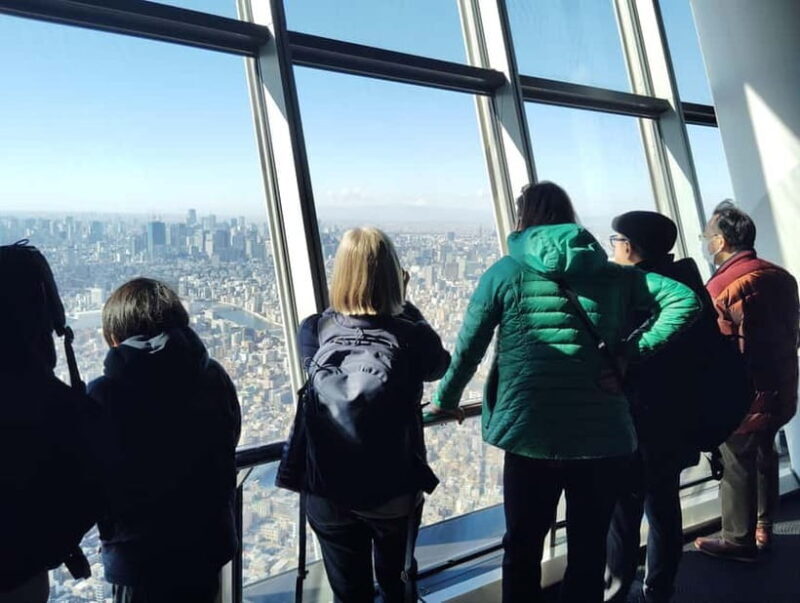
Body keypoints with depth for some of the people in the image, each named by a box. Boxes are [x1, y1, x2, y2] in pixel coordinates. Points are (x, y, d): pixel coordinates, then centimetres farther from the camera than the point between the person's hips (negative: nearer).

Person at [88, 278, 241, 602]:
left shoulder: (104, 395, -22)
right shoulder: (215, 378, -7)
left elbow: (92, 482, -11)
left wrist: (112, 533, 7)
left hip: (139, 555, -4)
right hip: (208, 542, 4)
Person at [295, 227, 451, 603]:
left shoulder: (313, 332, -11)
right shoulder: (410, 336, -15)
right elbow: (439, 365, 7)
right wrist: (403, 304, 6)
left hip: (330, 491, 1)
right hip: (395, 491, -1)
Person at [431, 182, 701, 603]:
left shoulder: (505, 273, 0)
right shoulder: (613, 273, 6)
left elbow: (468, 347, 2)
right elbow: (684, 300, -1)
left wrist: (445, 400, 17)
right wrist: (635, 350, -1)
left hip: (531, 435, -2)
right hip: (603, 436, 2)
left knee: (522, 550, 17)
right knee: (589, 551, 17)